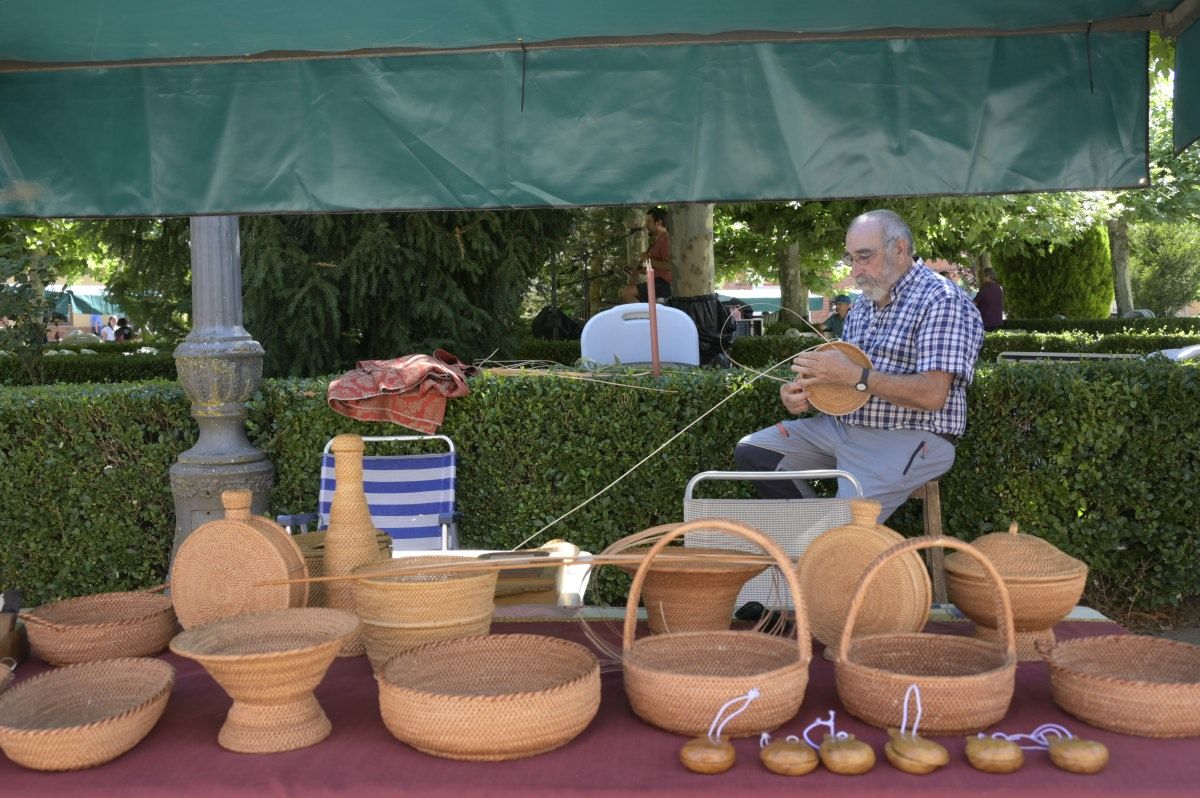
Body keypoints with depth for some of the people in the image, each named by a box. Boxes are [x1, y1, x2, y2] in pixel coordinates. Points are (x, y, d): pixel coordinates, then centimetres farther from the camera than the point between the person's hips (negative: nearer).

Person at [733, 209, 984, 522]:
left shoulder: (942, 300, -12)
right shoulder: (863, 305, 16)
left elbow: (933, 395, -22)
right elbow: (839, 374, 18)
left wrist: (855, 376, -25)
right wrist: (799, 391, -4)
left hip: (911, 437, -9)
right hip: (843, 424, 9)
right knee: (751, 451, 1)